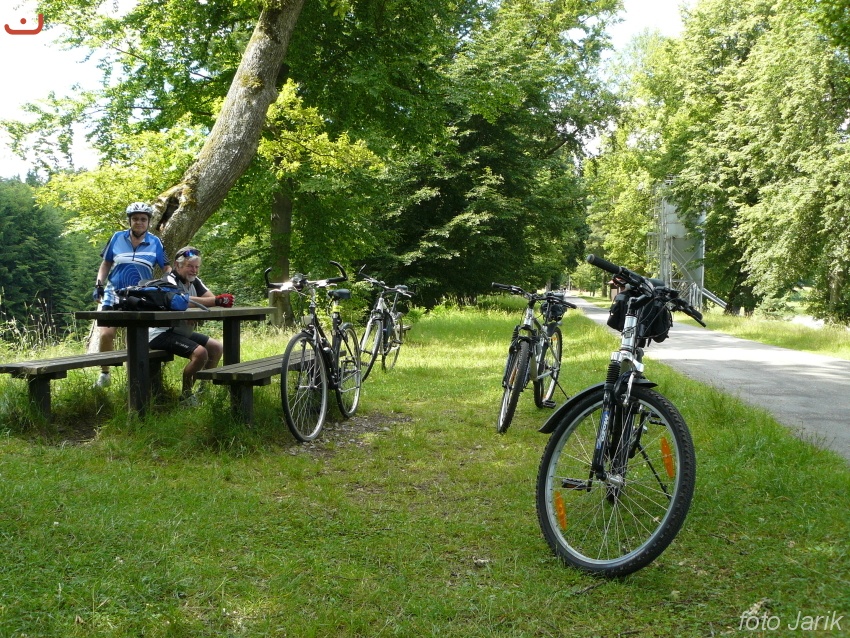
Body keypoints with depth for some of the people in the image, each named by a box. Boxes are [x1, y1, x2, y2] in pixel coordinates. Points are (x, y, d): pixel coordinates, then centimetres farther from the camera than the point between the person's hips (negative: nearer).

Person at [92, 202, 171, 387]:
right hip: (114, 293, 0)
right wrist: (98, 285, 2)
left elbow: (166, 267, 6)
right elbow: (106, 263, 12)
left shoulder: (155, 242, 1)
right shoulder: (117, 238, 2)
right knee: (106, 334, -12)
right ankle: (104, 374, 6)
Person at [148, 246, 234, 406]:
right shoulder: (169, 281, -18)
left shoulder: (194, 281, 7)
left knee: (217, 348, 5)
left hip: (183, 332, 9)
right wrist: (216, 301, -48)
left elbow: (211, 298, -9)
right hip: (161, 334, -9)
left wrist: (222, 301, -34)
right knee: (200, 352, -26)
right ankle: (186, 395, -9)